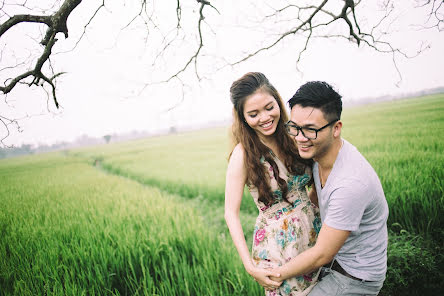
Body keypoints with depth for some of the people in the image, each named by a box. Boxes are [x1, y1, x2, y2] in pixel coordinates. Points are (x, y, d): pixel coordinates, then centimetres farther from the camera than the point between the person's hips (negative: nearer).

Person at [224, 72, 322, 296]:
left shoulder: (292, 137, -2)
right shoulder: (244, 154, -17)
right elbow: (231, 213, -15)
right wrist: (250, 266, -19)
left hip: (314, 233, 5)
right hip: (277, 244, -5)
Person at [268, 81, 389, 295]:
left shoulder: (351, 183, -35)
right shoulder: (318, 148, -10)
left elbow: (322, 255, -25)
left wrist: (277, 275, -13)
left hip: (356, 278, -7)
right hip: (336, 256, 8)